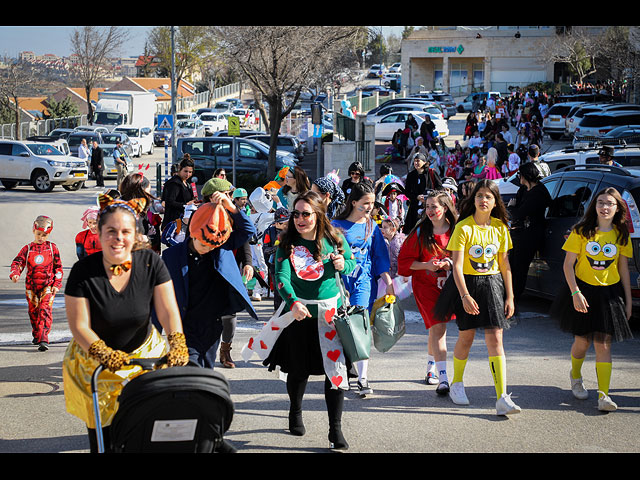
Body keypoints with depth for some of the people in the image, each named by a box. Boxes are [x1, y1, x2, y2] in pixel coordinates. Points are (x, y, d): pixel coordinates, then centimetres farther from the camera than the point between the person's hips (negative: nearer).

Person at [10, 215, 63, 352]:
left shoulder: (52, 248, 4)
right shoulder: (27, 249, 5)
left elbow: (58, 267, 7)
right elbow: (18, 262, 0)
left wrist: (57, 284, 0)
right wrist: (14, 273, -22)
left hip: (48, 286, -3)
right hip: (31, 286, 3)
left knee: (45, 310, -16)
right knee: (33, 312, 13)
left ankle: (43, 339, -23)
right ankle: (36, 335, 33)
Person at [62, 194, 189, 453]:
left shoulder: (151, 263, -9)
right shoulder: (83, 271, -15)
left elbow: (168, 310, -12)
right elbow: (79, 326, -15)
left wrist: (177, 343, -30)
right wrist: (105, 354, -31)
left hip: (144, 356, 1)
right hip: (96, 365, -1)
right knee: (103, 433, -1)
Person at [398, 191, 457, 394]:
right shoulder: (420, 232, -2)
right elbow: (405, 261, 0)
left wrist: (449, 263, -13)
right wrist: (426, 265, -15)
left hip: (447, 284, 2)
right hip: (425, 285, -2)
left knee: (435, 328, 14)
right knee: (438, 327, -15)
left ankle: (431, 368, 37)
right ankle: (442, 378, -20)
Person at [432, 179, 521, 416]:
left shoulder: (500, 228, 2)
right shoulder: (463, 228, -10)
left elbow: (504, 264, 8)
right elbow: (457, 266, -14)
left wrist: (509, 297, 5)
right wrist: (465, 296, -24)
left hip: (492, 284, 2)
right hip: (467, 284, -2)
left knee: (495, 339, -6)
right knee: (466, 336, 7)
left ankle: (502, 398, -13)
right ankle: (456, 384, 32)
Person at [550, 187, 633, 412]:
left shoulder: (621, 235, 2)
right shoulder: (581, 231, -6)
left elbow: (623, 269, 8)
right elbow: (568, 264, -6)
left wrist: (628, 300, 6)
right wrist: (575, 293, -15)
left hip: (609, 294, 1)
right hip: (582, 290, -1)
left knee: (603, 344, -6)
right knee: (582, 341, 7)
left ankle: (603, 395, -9)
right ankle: (576, 377, 37)